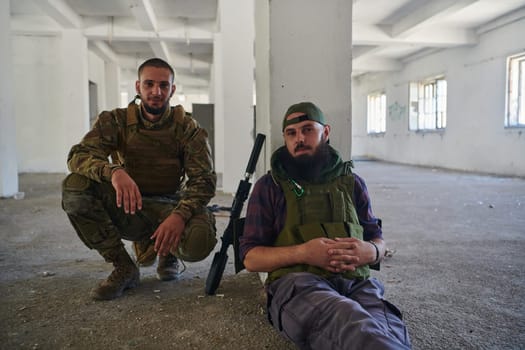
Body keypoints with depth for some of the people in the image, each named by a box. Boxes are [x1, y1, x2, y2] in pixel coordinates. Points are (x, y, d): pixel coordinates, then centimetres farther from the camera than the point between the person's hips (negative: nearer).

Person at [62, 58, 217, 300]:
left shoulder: (187, 128, -5)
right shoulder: (115, 121, -2)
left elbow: (203, 179, -14)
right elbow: (78, 156, -16)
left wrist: (180, 215, -35)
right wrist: (113, 171, -40)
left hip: (168, 207, -1)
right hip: (126, 208, 2)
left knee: (199, 241, -34)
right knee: (74, 187, -26)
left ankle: (168, 253, 8)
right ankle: (123, 268, -9)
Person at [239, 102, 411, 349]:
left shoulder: (352, 183, 21)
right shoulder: (269, 187, 11)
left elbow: (378, 239, 23)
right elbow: (250, 257, 6)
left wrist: (370, 251, -4)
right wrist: (303, 252, -12)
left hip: (356, 283, 2)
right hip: (296, 284, -2)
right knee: (346, 318, -38)